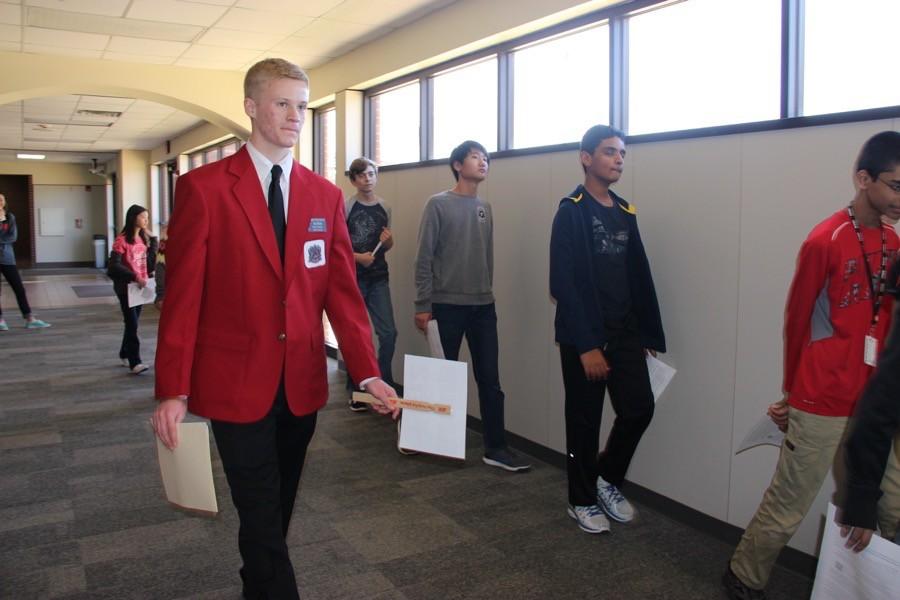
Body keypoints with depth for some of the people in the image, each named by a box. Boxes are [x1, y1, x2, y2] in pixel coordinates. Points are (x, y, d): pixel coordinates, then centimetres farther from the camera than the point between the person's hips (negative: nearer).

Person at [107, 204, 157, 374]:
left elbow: (150, 261, 10)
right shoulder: (122, 240, -12)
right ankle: (134, 362, -7)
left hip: (141, 286, 6)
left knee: (132, 322, 14)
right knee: (132, 324, -8)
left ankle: (125, 354, 29)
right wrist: (134, 277, -24)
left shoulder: (144, 238, 9)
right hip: (126, 287, -6)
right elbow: (114, 265, -18)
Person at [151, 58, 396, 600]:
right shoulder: (204, 187, -6)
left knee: (279, 507, 19)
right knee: (261, 515, 3)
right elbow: (183, 293, -8)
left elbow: (343, 290, 2)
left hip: (302, 382, 4)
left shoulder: (326, 195, 5)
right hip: (237, 382, -4)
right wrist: (173, 390, -10)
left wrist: (368, 373, -6)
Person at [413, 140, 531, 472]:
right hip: (447, 305, -5)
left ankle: (495, 447, 10)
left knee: (490, 379, 3)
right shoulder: (438, 204, -5)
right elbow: (424, 259, -8)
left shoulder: (485, 208, 12)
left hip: (483, 307, 5)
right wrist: (423, 305, -11)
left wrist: (486, 294, 14)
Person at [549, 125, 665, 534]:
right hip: (584, 336, -6)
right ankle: (582, 500, 24)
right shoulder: (571, 211, -10)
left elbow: (639, 277, 12)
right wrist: (586, 345, -20)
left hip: (625, 333, 6)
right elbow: (564, 284, -16)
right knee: (585, 420, 5)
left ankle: (608, 479, 27)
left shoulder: (625, 213, 11)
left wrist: (649, 333, 8)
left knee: (639, 408, 2)